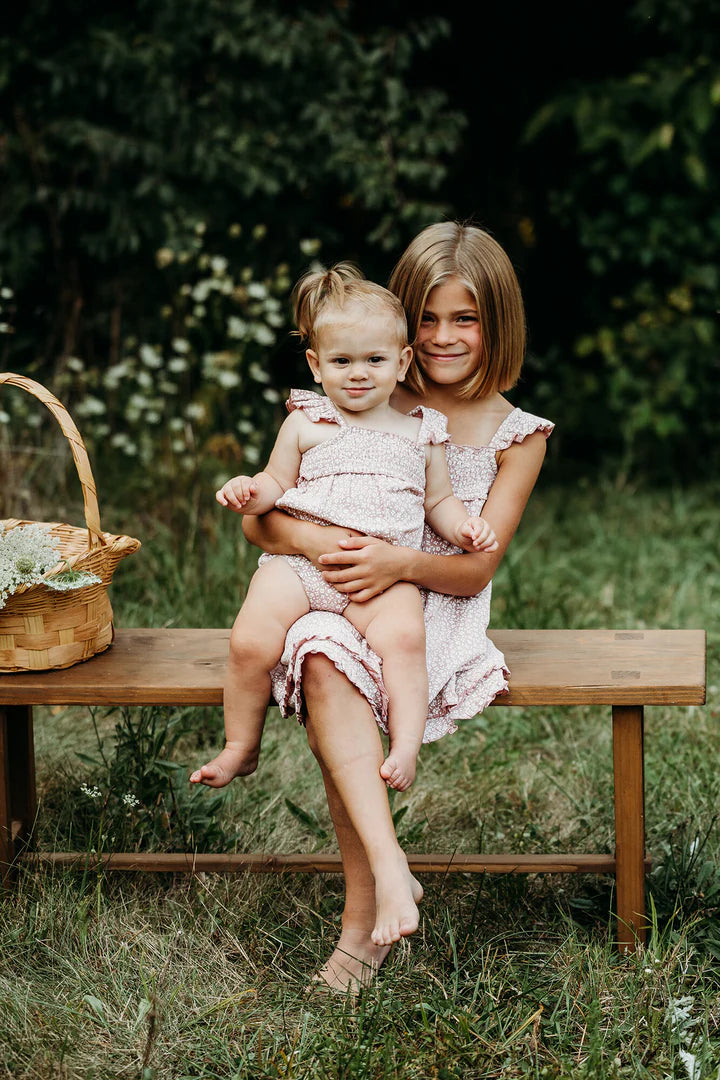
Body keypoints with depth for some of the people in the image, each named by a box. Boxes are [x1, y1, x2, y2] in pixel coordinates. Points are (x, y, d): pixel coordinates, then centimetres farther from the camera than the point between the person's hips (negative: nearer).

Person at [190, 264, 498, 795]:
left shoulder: (421, 433, 16)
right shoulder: (306, 424, 12)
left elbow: (438, 501, 23)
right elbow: (277, 483, 18)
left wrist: (464, 526, 3)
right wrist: (250, 490, -5)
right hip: (300, 560, 0)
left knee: (404, 636, -33)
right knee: (251, 641, -22)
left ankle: (406, 749, -27)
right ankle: (241, 748, 0)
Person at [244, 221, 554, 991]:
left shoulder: (515, 435, 7)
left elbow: (476, 568, -1)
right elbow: (257, 520, 4)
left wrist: (402, 563, -22)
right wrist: (310, 539, -20)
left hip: (436, 614, -2)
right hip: (333, 602, 2)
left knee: (330, 683, -34)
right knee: (323, 664, -36)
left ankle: (363, 910, -29)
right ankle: (388, 870, -42)